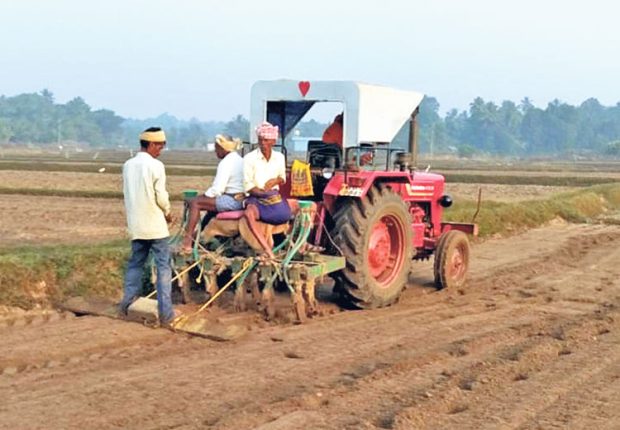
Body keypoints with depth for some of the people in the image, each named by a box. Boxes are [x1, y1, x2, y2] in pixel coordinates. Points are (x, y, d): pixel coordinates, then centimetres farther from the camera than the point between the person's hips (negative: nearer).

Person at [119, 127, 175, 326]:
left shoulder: (128, 165, 5)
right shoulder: (155, 166, -13)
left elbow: (128, 193, 10)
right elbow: (161, 196, -13)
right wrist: (167, 213, 5)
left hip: (136, 225, 6)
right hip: (155, 225, -6)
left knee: (135, 263, 17)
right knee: (163, 266, 1)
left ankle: (127, 304, 18)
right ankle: (165, 312, 0)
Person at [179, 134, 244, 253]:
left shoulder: (226, 163, -13)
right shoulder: (239, 159, 16)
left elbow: (217, 189, -19)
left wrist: (204, 196, -3)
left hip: (232, 201, -10)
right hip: (241, 199, 10)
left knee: (194, 203, -10)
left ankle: (187, 242, -13)